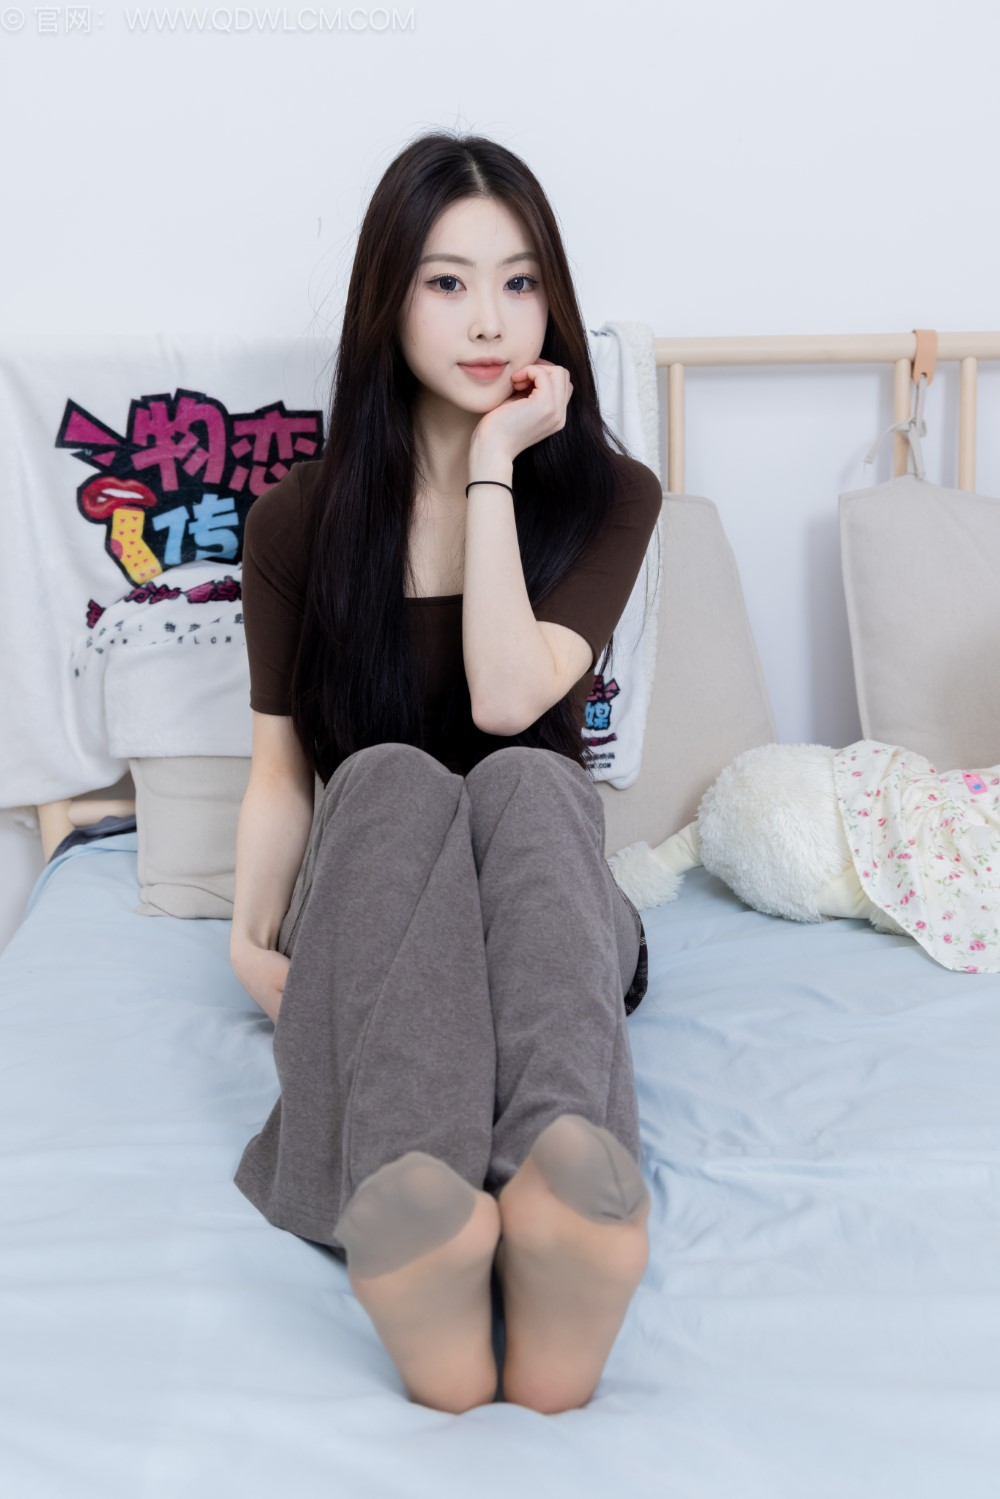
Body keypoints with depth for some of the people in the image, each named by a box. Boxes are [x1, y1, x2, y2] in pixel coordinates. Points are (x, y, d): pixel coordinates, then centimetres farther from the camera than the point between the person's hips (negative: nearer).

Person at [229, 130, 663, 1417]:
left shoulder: (607, 494, 0)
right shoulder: (298, 518, 2)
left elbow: (508, 698, -17)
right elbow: (280, 767, 0)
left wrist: (495, 464, -14)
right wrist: (252, 941, -17)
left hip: (544, 888, 0)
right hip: (373, 905, 1)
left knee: (526, 781, -34)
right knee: (390, 778, -34)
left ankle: (563, 1191, -60)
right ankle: (411, 1203, -58)